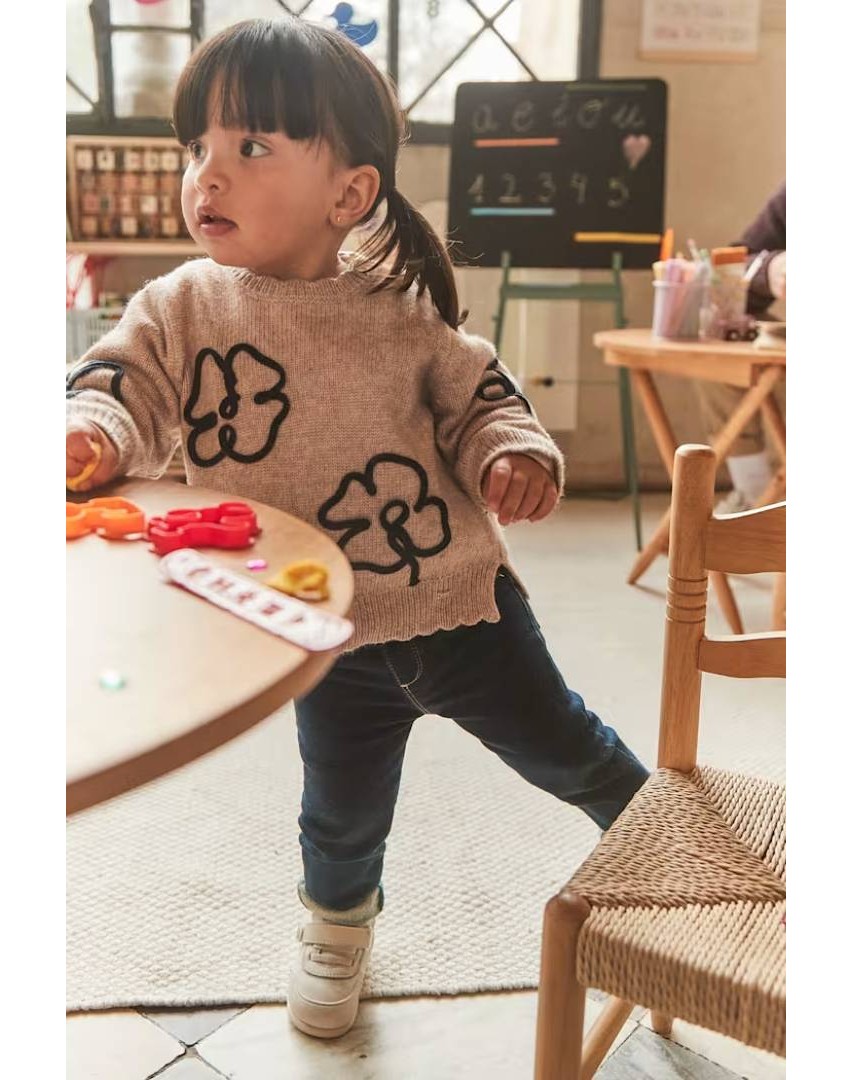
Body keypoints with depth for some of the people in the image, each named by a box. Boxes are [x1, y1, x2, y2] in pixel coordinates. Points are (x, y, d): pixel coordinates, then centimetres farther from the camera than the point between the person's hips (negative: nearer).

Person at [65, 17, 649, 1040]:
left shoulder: (401, 307, -7)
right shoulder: (181, 307, -6)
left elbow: (478, 397, 0)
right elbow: (123, 389, -10)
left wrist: (516, 454, -20)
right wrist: (92, 429, -33)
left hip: (465, 600, 0)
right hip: (333, 644, 1)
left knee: (559, 745, 16)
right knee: (343, 810, 20)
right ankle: (338, 926, 54)